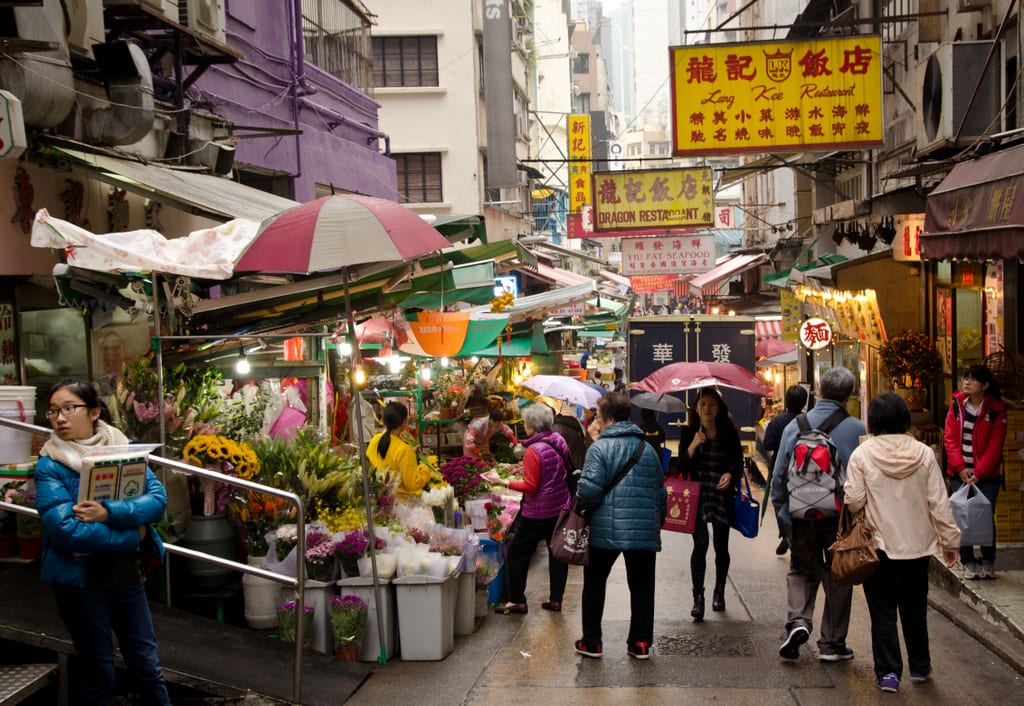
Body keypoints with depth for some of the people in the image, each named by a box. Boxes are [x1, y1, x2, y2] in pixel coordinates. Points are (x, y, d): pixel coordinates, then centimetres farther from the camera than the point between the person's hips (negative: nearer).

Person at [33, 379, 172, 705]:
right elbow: (64, 529, -22)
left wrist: (109, 513, -26)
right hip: (80, 578, -3)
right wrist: (134, 536, -17)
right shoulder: (50, 466, -11)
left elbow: (158, 498, -10)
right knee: (99, 672, 9)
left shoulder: (122, 449, 1)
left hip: (125, 571, 4)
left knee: (147, 665, 12)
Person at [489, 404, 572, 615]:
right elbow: (567, 469, 15)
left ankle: (517, 600, 6)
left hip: (538, 511, -7)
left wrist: (504, 482, -17)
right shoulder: (560, 442, 1)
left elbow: (530, 487, -20)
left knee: (517, 552, 4)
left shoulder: (534, 451, -21)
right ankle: (556, 598, 18)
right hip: (561, 506, 7)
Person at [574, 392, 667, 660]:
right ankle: (640, 642, 14)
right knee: (642, 586, 12)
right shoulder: (647, 448, 10)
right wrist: (658, 522, 23)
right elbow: (660, 491, 13)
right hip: (644, 530, 4)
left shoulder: (599, 447, -8)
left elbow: (590, 489, -17)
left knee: (594, 584, 11)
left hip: (606, 529, -4)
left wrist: (580, 503, 4)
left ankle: (591, 642, 15)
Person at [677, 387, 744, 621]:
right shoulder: (689, 432, 2)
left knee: (721, 546, 10)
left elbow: (738, 463, 7)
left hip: (722, 496, 1)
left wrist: (730, 475, -14)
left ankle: (719, 593, 30)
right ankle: (698, 598, -14)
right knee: (700, 542, -14)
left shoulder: (729, 433, 3)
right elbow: (682, 466, -3)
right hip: (697, 496, -1)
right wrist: (693, 445, -18)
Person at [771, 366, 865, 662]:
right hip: (841, 516, -1)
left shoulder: (795, 426, -5)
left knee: (801, 570, 18)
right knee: (837, 576, 12)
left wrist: (778, 505, 13)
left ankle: (798, 621, -5)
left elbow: (779, 474, -1)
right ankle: (832, 644, 18)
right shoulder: (857, 429, -9)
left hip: (801, 515, 1)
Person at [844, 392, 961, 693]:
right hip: (918, 546, 3)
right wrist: (950, 541, 5)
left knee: (883, 612, 7)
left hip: (879, 547, -3)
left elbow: (853, 501, -14)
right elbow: (939, 503, -3)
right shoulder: (924, 454, -5)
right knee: (915, 611, 19)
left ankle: (888, 672, 6)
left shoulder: (862, 455, -12)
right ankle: (919, 667, 31)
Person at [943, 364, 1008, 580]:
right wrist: (960, 467, -10)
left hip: (987, 475, -2)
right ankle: (968, 562, 10)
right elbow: (949, 438, 0)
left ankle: (988, 562, 14)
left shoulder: (996, 409, -5)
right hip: (959, 473, 2)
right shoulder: (956, 404, 2)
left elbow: (995, 445, -7)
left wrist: (979, 473, -14)